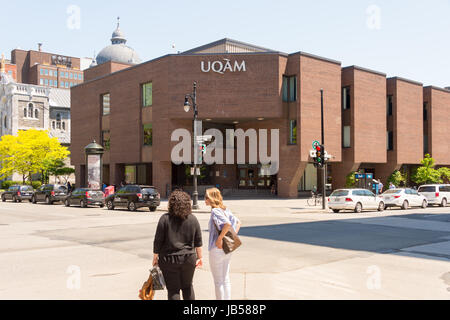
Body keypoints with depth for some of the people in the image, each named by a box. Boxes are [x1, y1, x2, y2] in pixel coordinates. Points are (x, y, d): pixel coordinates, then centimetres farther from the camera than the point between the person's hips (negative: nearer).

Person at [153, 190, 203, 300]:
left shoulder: (165, 219, -10)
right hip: (188, 258, 3)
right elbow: (198, 241, 5)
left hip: (169, 260, -3)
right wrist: (200, 257, 14)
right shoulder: (193, 219, 0)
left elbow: (158, 241, -7)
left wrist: (155, 257, 3)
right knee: (187, 287, 20)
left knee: (173, 289, 7)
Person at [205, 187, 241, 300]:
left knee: (218, 281, 5)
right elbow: (238, 222, 15)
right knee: (225, 279, 18)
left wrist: (219, 238, -24)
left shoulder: (215, 211, -18)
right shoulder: (226, 210, 7)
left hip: (217, 249, -8)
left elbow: (228, 224, -33)